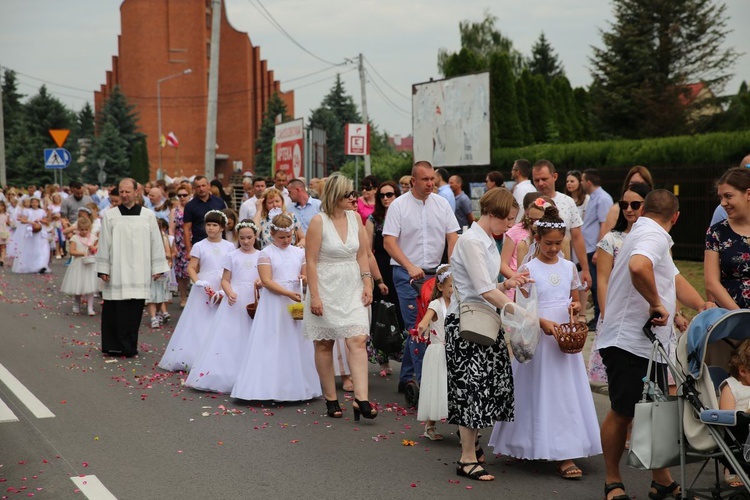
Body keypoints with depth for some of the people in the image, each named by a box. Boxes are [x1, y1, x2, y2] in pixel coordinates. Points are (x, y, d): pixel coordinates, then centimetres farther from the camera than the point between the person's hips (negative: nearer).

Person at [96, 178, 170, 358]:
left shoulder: (148, 216, 6)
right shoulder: (110, 215, 3)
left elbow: (156, 242, 8)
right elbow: (104, 244, 3)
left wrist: (157, 267, 5)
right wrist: (103, 269, -1)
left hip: (139, 272, 1)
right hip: (116, 273, -1)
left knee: (135, 309, 4)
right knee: (116, 310, -2)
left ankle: (130, 346, 14)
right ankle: (115, 347, 7)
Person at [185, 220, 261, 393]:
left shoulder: (261, 256, 8)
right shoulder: (231, 256, 4)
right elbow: (225, 280, 2)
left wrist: (261, 282, -15)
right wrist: (230, 293, -17)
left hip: (254, 303, 1)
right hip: (235, 301, -1)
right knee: (229, 337, -5)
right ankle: (225, 375, -3)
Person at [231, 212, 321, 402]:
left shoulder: (299, 252, 9)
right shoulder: (266, 253, -4)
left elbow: (306, 276, 16)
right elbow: (267, 281, -13)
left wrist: (305, 279, -9)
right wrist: (288, 293, -22)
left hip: (296, 302, 4)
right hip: (274, 303, -4)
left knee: (296, 343, 6)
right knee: (273, 344, -4)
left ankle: (297, 386, 13)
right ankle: (270, 387, -2)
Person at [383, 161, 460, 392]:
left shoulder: (442, 204, 7)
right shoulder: (399, 205, -4)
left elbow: (453, 237, 6)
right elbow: (389, 242, -8)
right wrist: (411, 267, -18)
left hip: (435, 273, 4)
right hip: (407, 274, -4)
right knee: (416, 327, -9)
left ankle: (407, 377, 21)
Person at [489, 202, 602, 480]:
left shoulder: (569, 268, 9)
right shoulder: (528, 269, -3)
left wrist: (575, 307, -4)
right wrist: (543, 322, -22)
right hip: (537, 338, -4)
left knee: (566, 394, 1)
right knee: (539, 393, 0)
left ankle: (565, 456, 4)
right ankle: (529, 447, 12)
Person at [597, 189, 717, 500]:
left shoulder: (643, 233, 20)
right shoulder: (654, 236, -14)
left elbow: (674, 278, 23)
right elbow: (638, 267, -37)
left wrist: (701, 306, 8)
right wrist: (657, 303, -23)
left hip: (649, 344, 10)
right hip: (629, 343, -10)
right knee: (622, 413, 0)